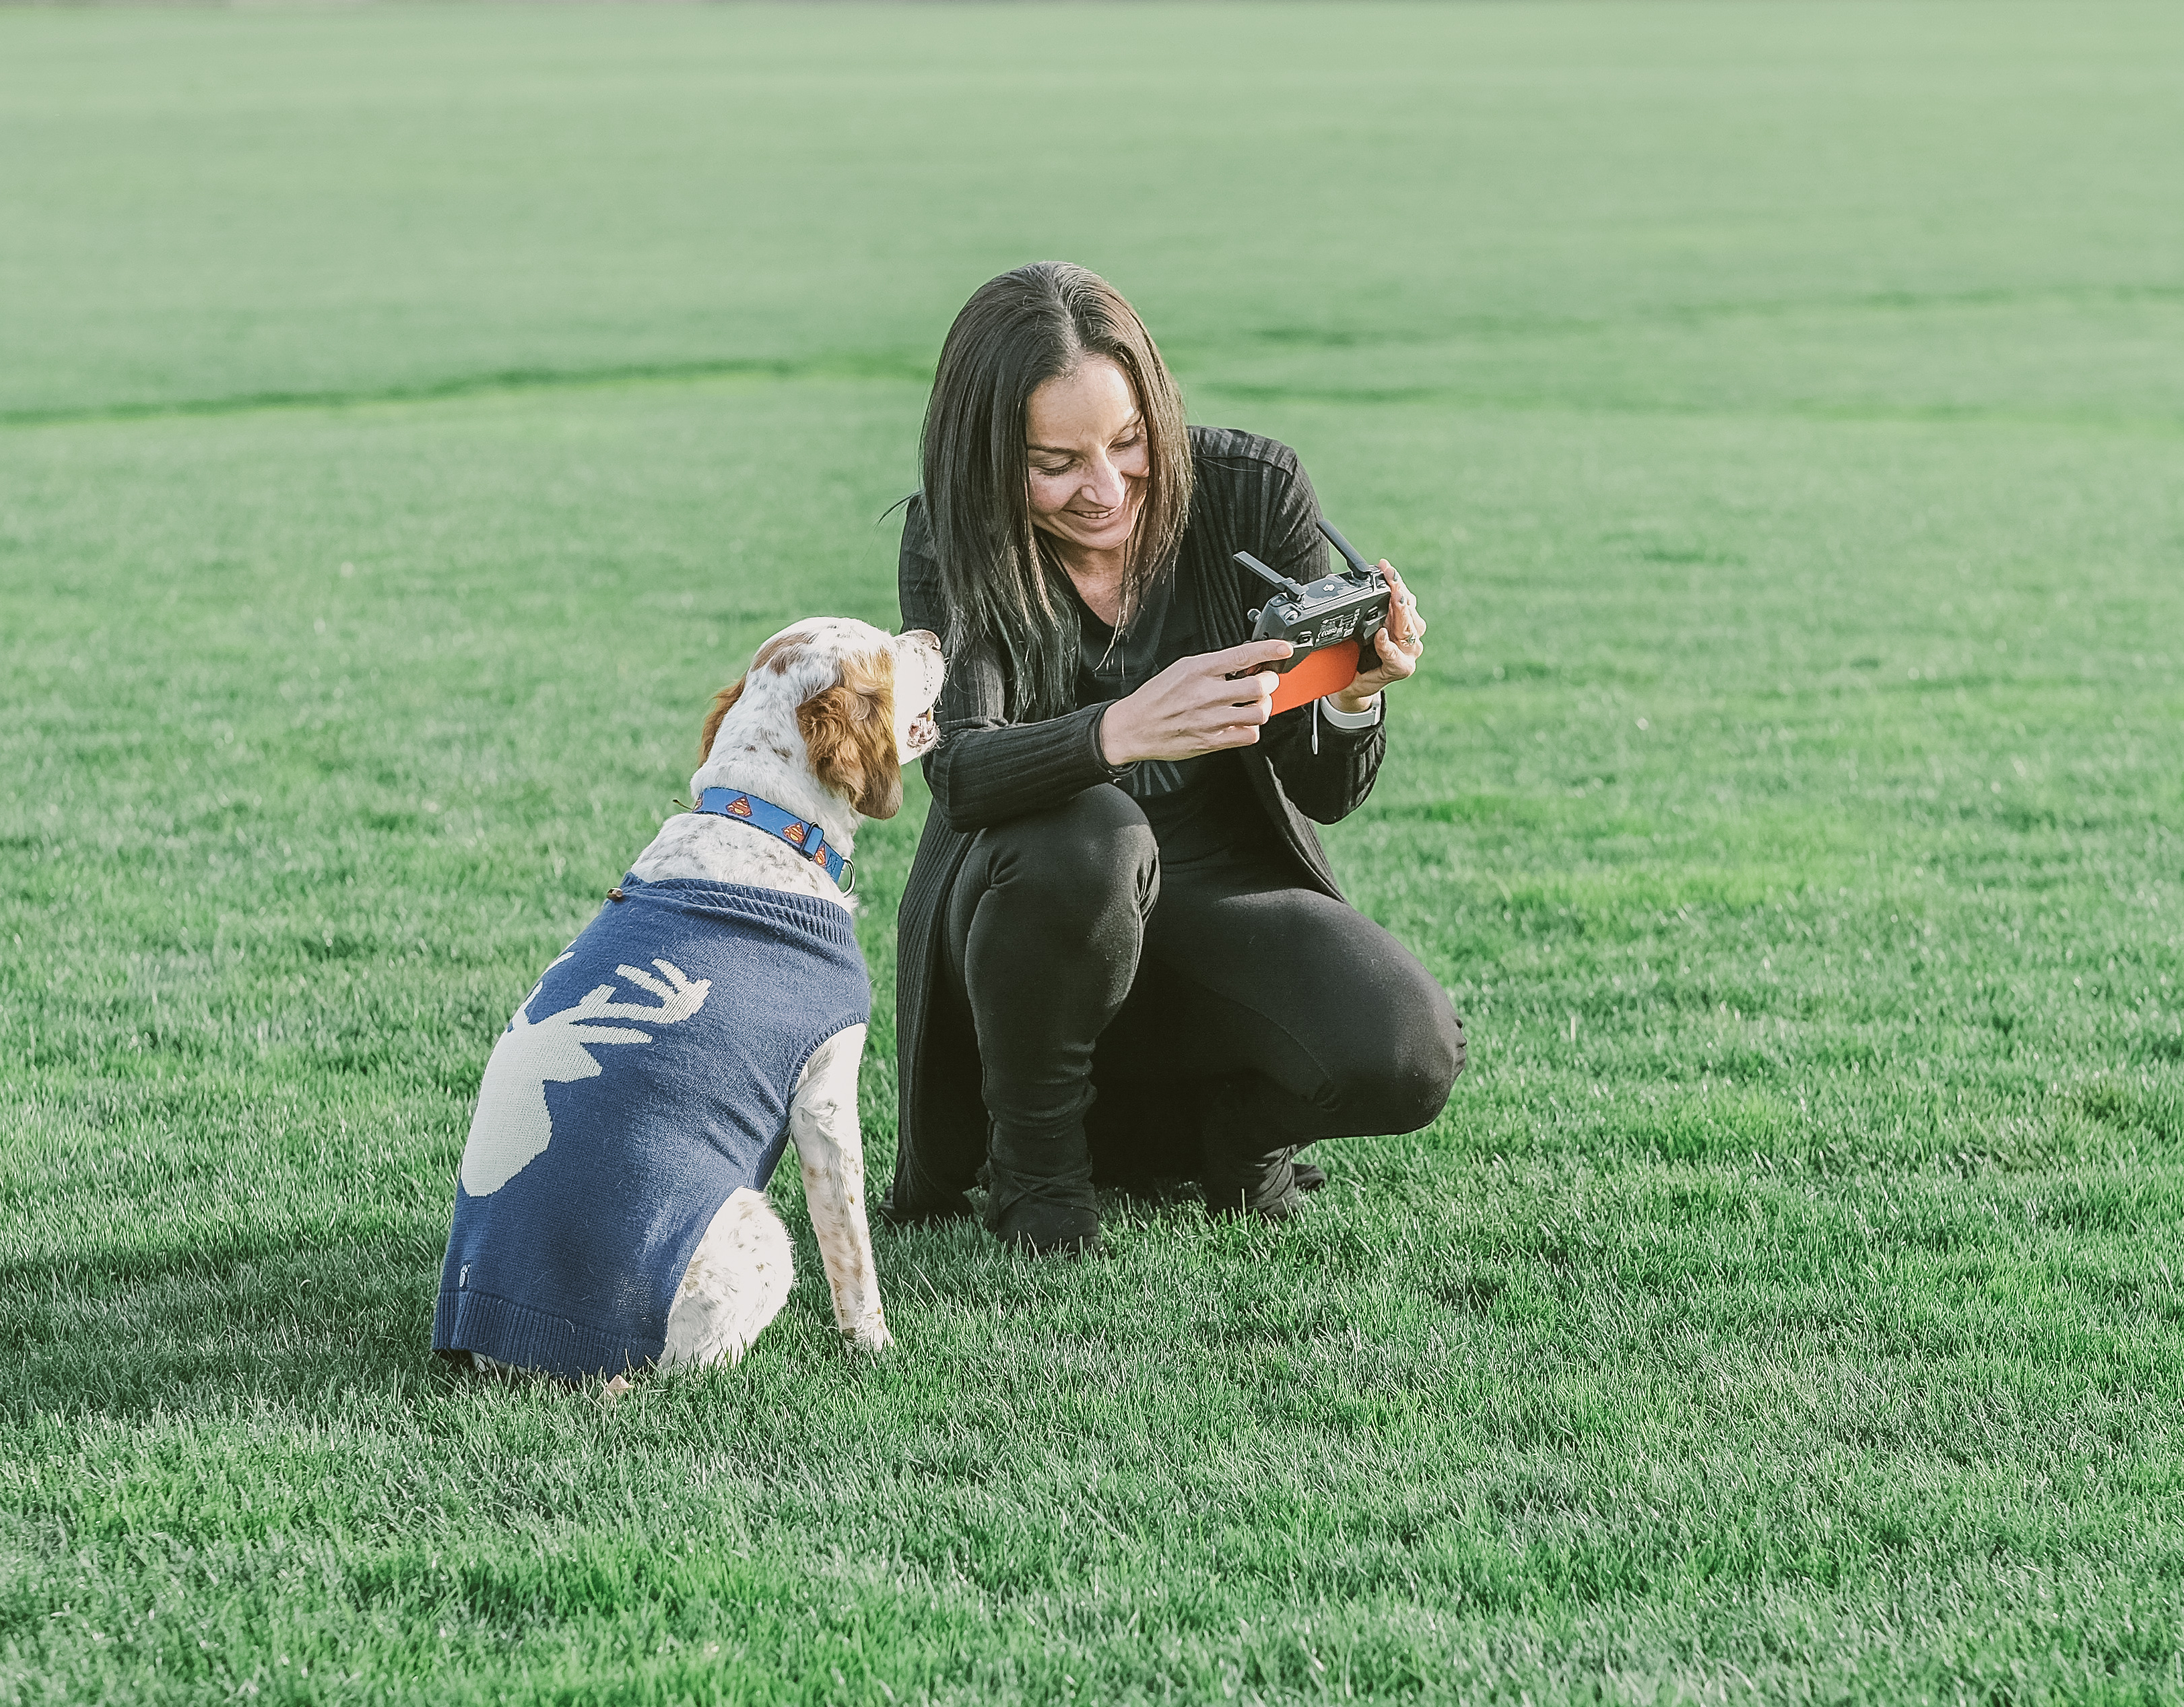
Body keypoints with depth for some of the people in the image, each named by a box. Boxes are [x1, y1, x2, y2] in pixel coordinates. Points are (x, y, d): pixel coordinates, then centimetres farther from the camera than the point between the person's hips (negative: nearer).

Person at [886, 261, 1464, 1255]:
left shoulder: (1254, 493, -12)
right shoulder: (951, 543, -14)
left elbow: (1326, 792, -10)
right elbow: (958, 771, -31)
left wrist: (1355, 694, -35)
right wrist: (1121, 732, -51)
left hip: (1230, 893, 1)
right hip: (1026, 909, -1)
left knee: (1408, 1057, -27)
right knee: (1083, 836, -37)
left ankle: (1240, 1118, 10)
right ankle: (1034, 1154, -10)